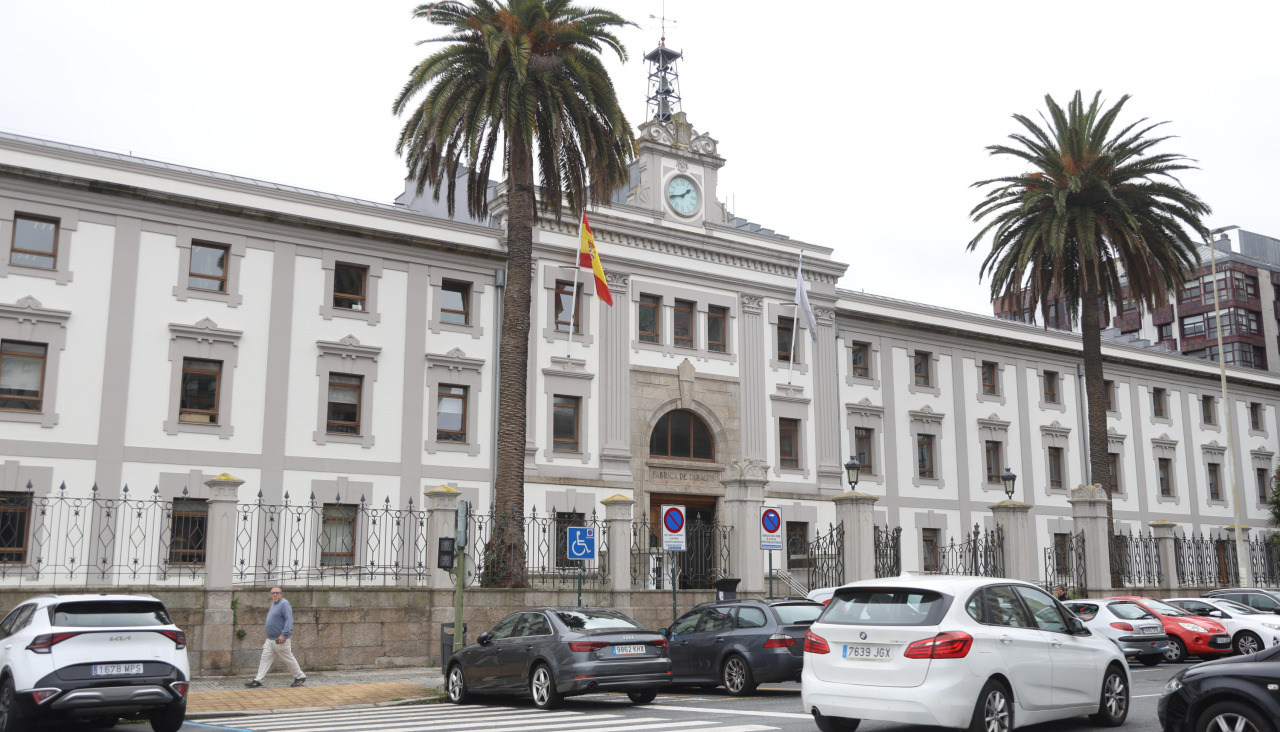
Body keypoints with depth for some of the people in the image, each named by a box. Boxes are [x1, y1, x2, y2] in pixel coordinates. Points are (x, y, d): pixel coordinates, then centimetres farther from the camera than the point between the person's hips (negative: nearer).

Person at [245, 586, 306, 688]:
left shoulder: (284, 603, -12)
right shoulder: (274, 604, 16)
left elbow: (289, 620, -21)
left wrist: (284, 635, -28)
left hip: (280, 640, -9)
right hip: (270, 640, 9)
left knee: (289, 659, 0)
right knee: (265, 659, 4)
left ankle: (300, 677, 12)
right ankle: (257, 680, 4)